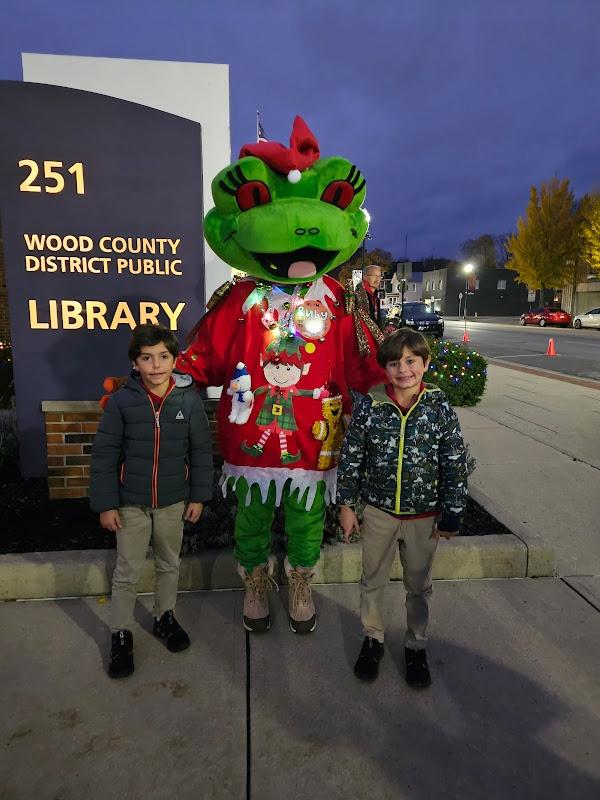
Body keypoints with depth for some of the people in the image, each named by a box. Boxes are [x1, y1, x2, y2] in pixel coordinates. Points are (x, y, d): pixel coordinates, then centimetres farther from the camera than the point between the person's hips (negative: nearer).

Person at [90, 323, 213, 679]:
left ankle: (165, 617, 42)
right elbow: (105, 455, -7)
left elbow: (202, 451, -2)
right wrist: (105, 503, -8)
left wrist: (199, 496, -1)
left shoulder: (189, 400, -10)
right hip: (130, 502, -1)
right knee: (128, 572, 10)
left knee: (169, 565, 20)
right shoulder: (121, 401, -12)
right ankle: (122, 634, 30)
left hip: (174, 501, 2)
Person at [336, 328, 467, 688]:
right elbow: (351, 457, -3)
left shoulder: (440, 408, -12)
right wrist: (347, 504, -1)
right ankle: (373, 638, 41)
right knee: (373, 581, 17)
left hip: (424, 516, 0)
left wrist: (451, 515, -3)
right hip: (379, 511, 0)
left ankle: (417, 645, 41)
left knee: (420, 586, 18)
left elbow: (456, 465, -5)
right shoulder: (370, 406, -12)